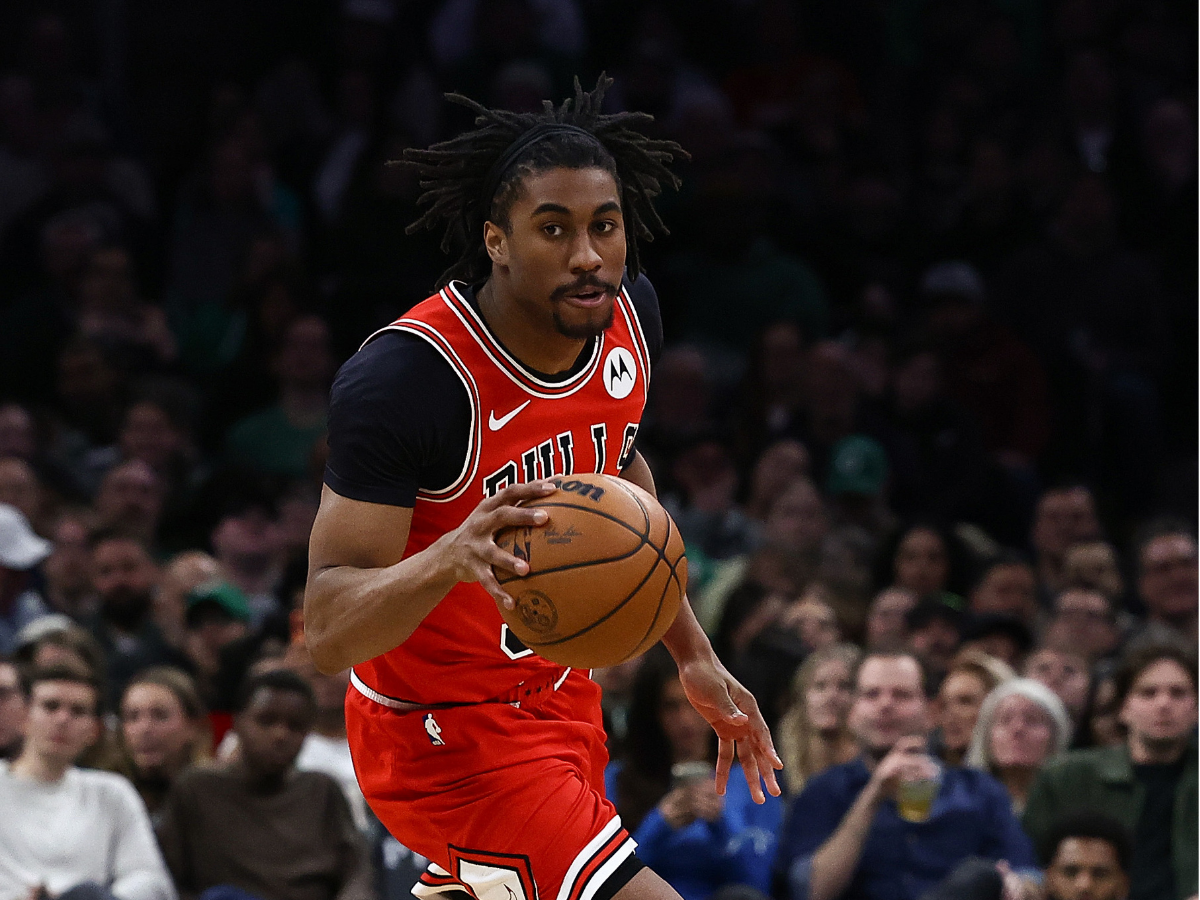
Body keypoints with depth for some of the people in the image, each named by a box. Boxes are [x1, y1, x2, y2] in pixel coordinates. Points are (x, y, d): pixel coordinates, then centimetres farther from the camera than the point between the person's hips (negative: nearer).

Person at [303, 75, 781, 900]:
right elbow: (328, 633, -32)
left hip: (560, 691, 8)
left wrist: (693, 653, 14)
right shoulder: (407, 376, -29)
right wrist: (451, 557, -50)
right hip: (446, 732, -8)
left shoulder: (628, 313, -7)